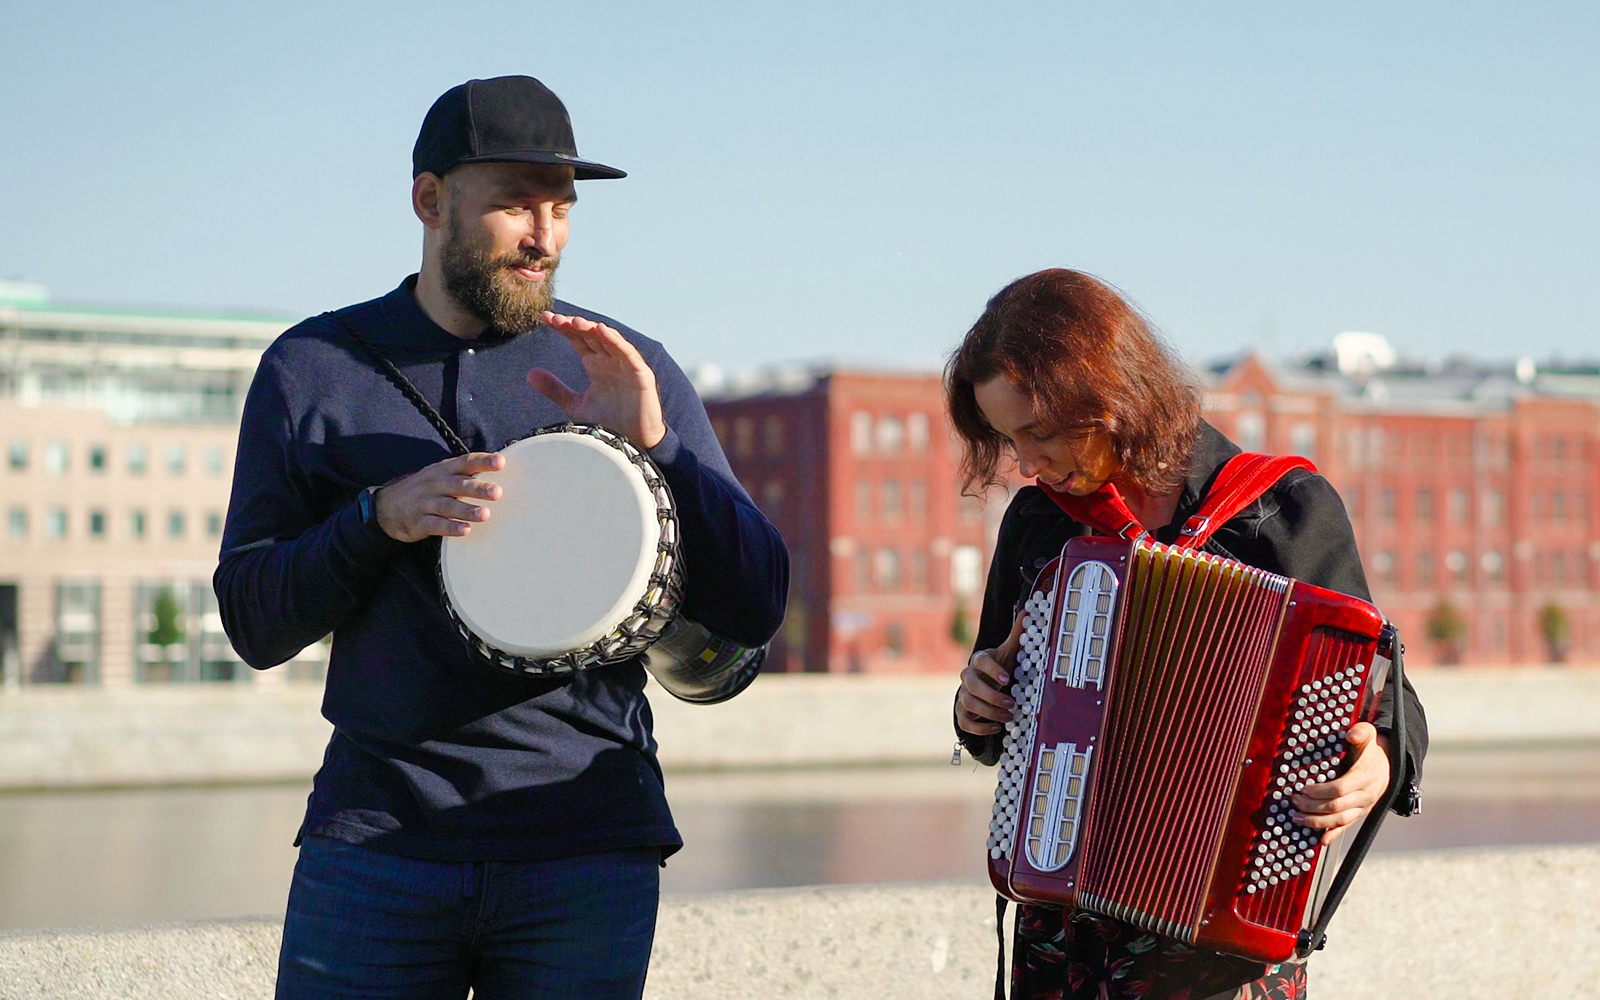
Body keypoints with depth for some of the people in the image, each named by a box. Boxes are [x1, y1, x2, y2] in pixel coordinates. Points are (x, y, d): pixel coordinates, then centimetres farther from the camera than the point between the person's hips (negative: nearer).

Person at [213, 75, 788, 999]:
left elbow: (755, 611, 1)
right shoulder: (315, 369, 6)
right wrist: (379, 518, -13)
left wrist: (656, 446, -13)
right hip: (375, 838, 0)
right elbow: (254, 626, 4)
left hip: (586, 853, 0)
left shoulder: (630, 372, 6)